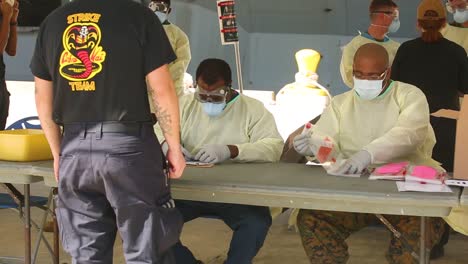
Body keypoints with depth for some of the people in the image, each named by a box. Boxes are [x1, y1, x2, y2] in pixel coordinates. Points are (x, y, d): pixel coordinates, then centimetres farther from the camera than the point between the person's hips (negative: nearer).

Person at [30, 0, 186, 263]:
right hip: (128, 144, -4)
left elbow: (44, 99, 12)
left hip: (74, 148, 4)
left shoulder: (52, 22, 9)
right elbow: (162, 90, -6)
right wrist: (175, 147, 4)